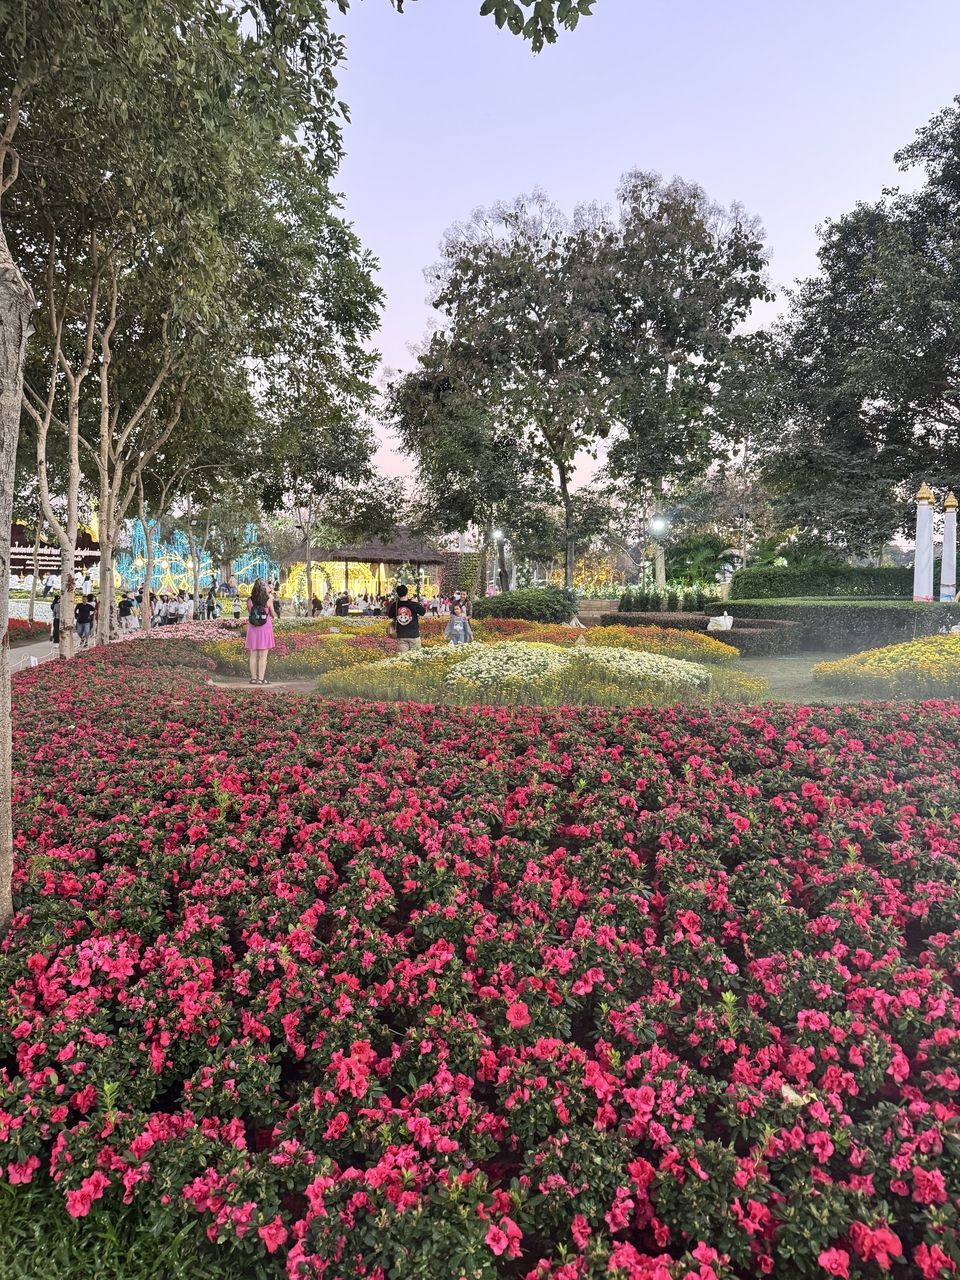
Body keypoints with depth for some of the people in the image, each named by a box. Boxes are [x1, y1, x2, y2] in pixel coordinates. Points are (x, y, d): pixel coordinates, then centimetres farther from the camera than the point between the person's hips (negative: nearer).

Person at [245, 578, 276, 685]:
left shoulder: (250, 601, -2)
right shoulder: (268, 600, -7)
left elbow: (249, 613, 9)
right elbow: (273, 615, 3)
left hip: (252, 628, 2)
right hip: (265, 628, -2)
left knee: (253, 655, 8)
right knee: (263, 655, 1)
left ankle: (253, 677, 10)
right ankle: (261, 678, 0)